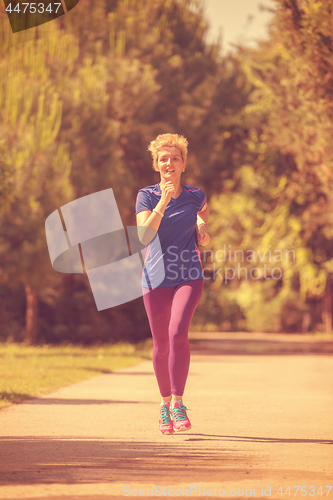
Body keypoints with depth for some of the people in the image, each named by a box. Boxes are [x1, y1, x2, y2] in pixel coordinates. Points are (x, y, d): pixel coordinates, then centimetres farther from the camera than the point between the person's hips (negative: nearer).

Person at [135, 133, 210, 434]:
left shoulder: (195, 195, 4)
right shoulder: (147, 195, -2)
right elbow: (144, 236, -16)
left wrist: (202, 228, 8)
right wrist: (163, 203, -25)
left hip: (189, 277, 0)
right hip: (157, 279, 0)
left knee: (178, 333, -22)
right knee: (161, 345, 6)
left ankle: (178, 403, -16)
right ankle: (165, 402, 27)